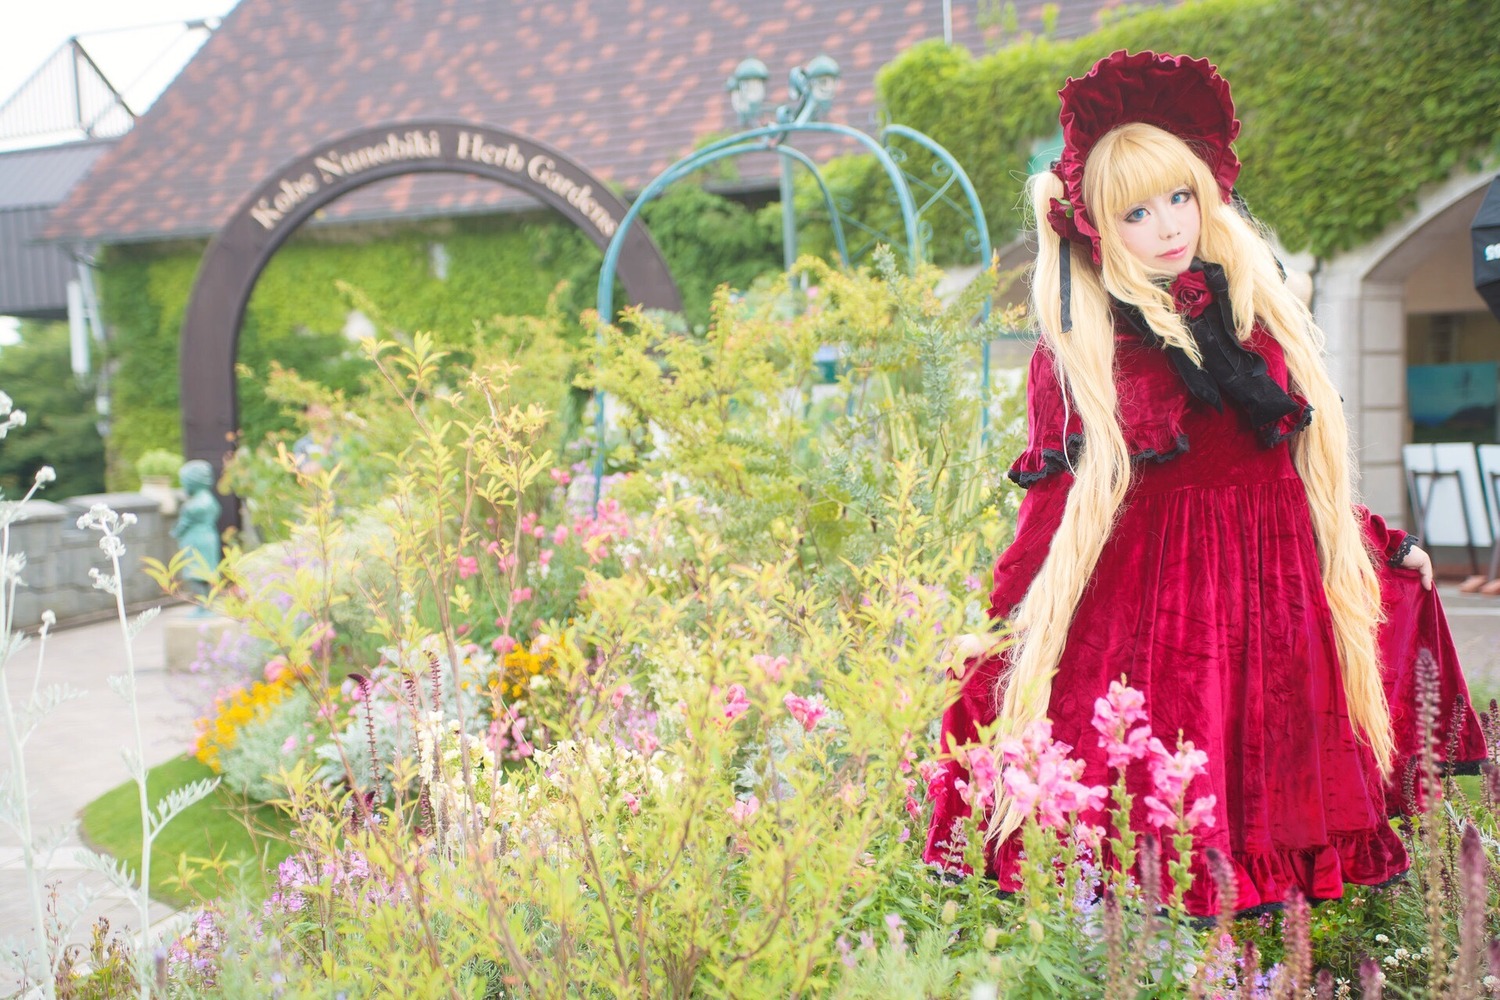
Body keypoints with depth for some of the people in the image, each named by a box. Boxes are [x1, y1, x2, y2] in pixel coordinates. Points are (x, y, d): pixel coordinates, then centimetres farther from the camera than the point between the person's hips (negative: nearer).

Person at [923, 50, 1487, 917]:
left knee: (1279, 796, 8)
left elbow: (1304, 465, 18)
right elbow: (1058, 512, -4)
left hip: (1279, 586, 5)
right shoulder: (1079, 354, -5)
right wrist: (1005, 633, -10)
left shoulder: (1260, 313, 8)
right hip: (1147, 606, -4)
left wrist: (1383, 545, 22)